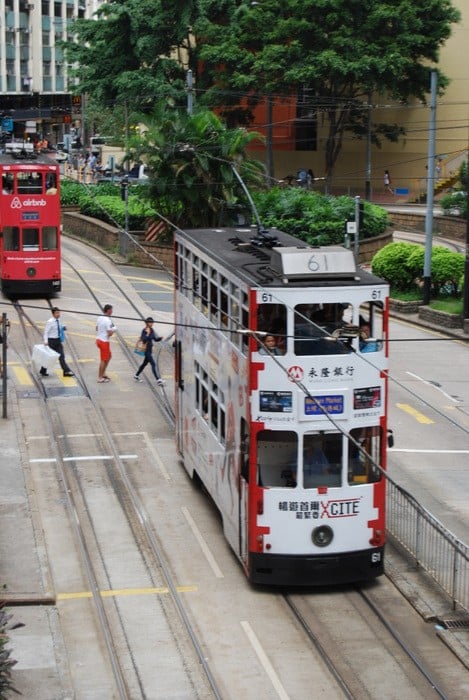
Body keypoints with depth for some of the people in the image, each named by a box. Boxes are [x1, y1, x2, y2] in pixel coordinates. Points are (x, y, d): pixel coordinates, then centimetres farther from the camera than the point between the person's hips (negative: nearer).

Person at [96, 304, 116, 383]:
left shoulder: (99, 318, 5)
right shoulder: (108, 320, -22)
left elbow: (97, 328, 18)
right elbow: (110, 333, -23)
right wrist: (114, 330, -4)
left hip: (99, 339, 9)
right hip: (104, 341, -9)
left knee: (109, 356, 22)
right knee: (103, 360, 1)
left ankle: (103, 373, 26)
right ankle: (100, 378, 7)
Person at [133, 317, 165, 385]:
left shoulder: (152, 330, 8)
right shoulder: (144, 331, -16)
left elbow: (155, 339, 13)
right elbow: (144, 340, -25)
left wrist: (160, 338, -5)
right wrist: (147, 334, -34)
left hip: (150, 349, 9)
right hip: (146, 349, -9)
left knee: (145, 363, 21)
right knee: (153, 364, -13)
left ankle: (136, 375, 37)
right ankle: (158, 379, -15)